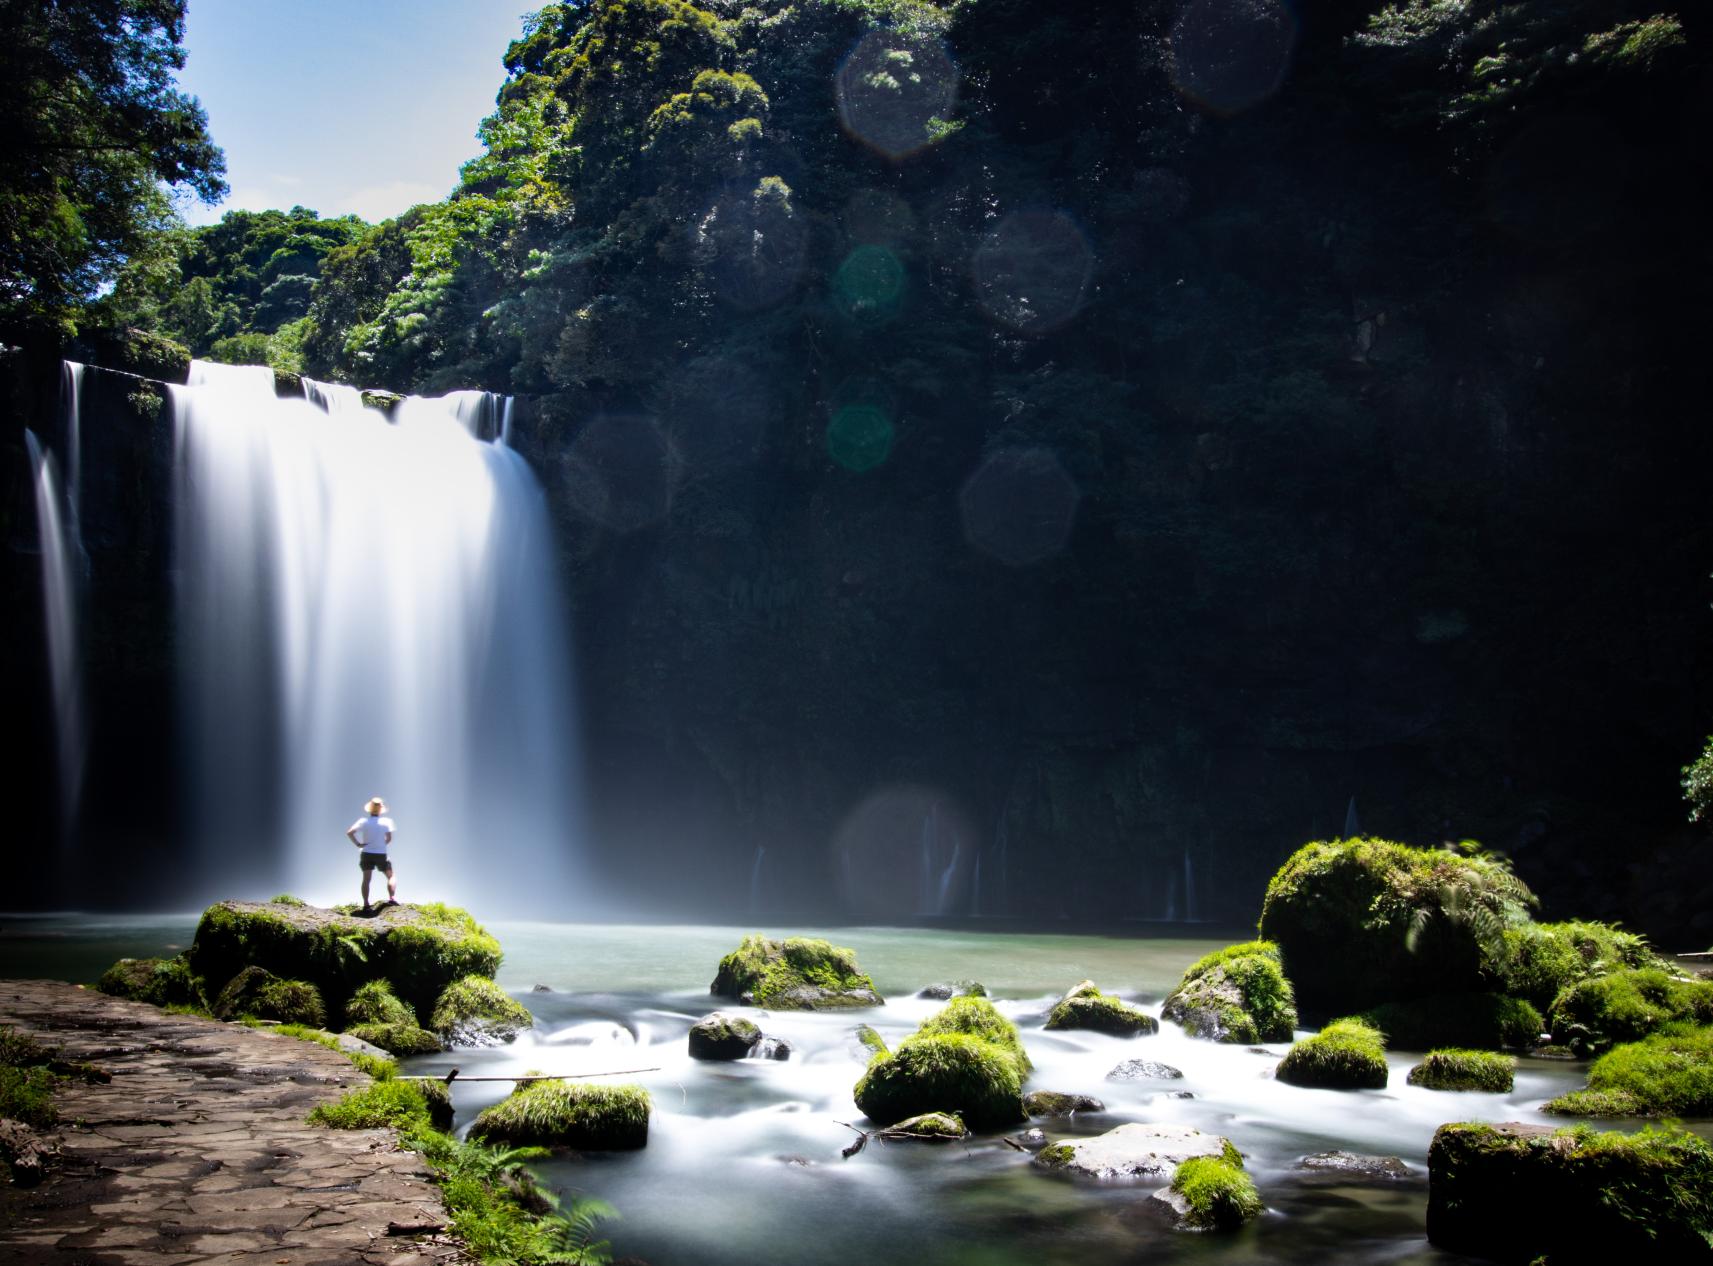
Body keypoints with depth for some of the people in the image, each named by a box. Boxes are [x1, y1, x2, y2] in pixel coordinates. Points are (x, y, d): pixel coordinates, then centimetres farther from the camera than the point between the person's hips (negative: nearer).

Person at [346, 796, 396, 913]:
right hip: (381, 854, -1)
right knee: (391, 876, 15)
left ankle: (366, 905, -6)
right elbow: (389, 838, -8)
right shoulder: (386, 821, -6)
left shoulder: (363, 821, -4)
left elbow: (349, 832, -13)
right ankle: (392, 898, -1)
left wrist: (357, 844, -5)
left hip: (366, 854, 1)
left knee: (366, 879, 1)